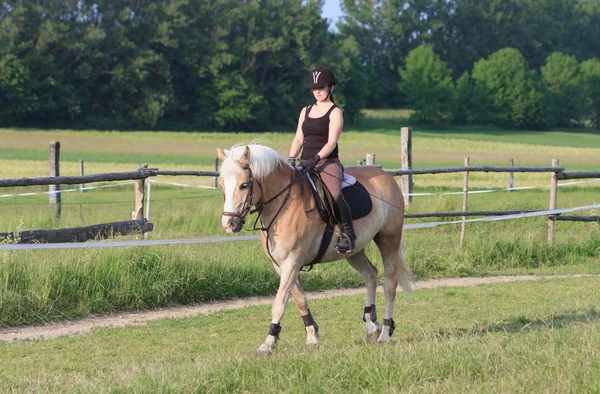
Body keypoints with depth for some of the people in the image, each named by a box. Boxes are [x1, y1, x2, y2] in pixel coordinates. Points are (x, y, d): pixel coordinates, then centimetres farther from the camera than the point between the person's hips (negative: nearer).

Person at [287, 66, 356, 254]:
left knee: (335, 195, -32)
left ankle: (348, 233, -18)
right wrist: (291, 159, -5)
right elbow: (298, 138, 13)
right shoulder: (306, 111, 18)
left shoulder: (335, 112, 0)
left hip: (328, 162, -6)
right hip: (305, 164, 6)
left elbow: (331, 142, -11)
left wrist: (316, 158, -26)